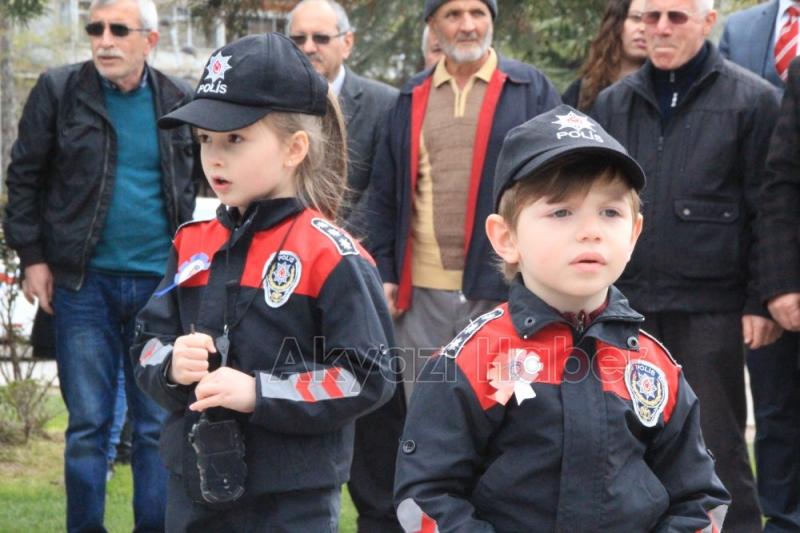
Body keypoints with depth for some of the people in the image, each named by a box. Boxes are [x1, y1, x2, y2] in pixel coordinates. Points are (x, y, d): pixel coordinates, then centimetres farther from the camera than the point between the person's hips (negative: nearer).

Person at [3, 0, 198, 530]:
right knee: (88, 423, 3)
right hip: (85, 283, -1)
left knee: (159, 425, 6)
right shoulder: (58, 90, -1)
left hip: (161, 282, 2)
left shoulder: (180, 101, 4)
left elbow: (196, 183, 15)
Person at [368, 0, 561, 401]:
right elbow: (385, 194, 13)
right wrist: (385, 273, 6)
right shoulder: (411, 99, 11)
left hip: (504, 288, -3)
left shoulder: (531, 90, 2)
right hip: (422, 292, 3)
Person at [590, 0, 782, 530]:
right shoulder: (614, 102, 11)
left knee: (718, 448, 3)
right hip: (628, 306, 4)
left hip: (710, 308, -4)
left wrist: (762, 302, -8)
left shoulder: (752, 100, -2)